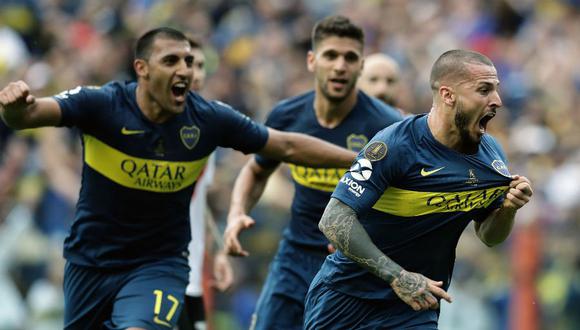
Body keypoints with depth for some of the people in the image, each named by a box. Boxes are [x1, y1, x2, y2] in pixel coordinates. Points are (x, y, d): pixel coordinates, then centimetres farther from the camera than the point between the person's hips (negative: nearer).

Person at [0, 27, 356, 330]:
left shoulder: (209, 119, -12)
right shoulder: (102, 104, -19)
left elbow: (288, 146, -2)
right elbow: (30, 115, -32)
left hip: (160, 264, -1)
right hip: (90, 261, 1)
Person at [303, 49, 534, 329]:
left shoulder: (490, 154, 0)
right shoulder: (395, 145, -20)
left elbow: (489, 237, 13)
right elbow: (334, 220, -23)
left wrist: (508, 209, -10)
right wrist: (398, 277, -28)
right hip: (345, 296, -4)